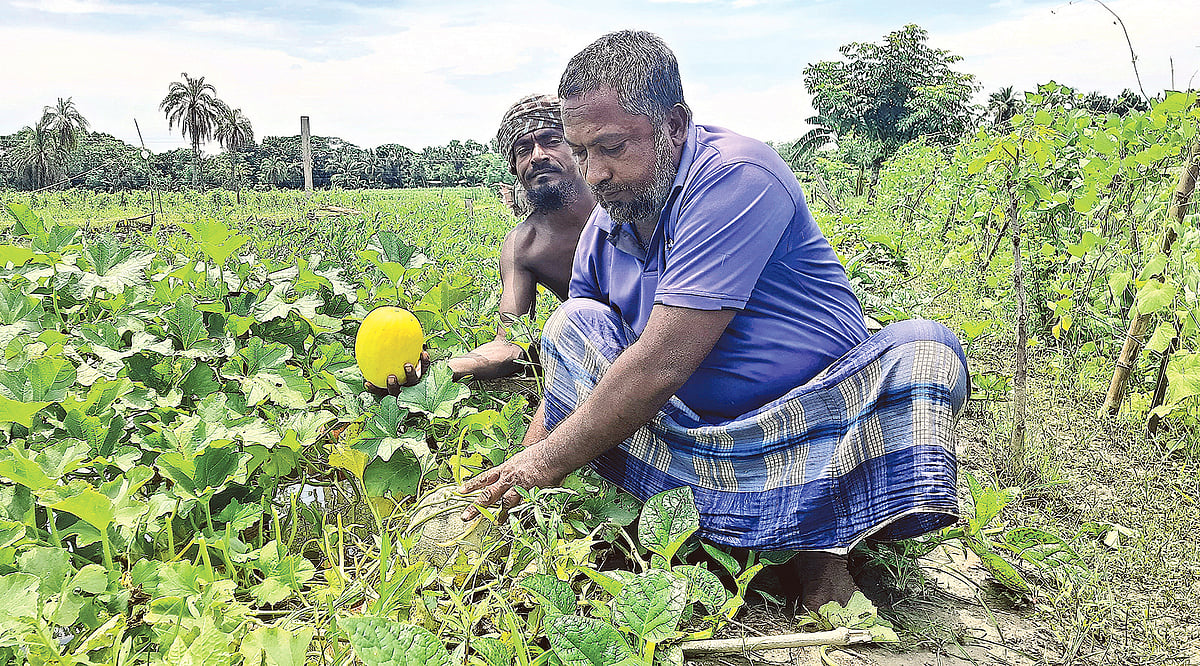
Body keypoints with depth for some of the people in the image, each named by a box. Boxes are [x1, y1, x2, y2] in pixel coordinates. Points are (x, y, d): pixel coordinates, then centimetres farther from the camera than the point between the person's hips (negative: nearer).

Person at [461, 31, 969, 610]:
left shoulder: (735, 176, -21)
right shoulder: (603, 230, 2)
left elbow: (660, 368, -27)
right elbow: (569, 380, 6)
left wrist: (546, 463, -18)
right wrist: (515, 483, -8)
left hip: (811, 424, -5)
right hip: (702, 433, 6)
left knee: (923, 352, -32)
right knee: (575, 322, -8)